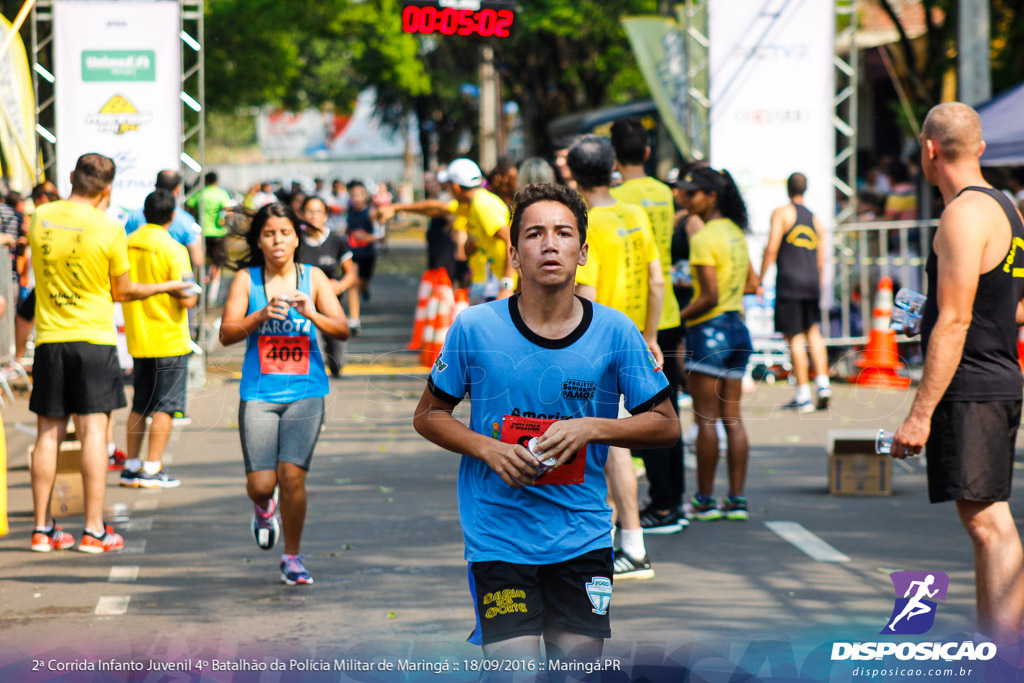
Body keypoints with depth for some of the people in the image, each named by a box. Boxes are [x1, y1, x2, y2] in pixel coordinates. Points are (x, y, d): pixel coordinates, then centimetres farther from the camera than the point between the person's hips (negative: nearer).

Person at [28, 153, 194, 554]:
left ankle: (42, 528, 10)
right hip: (93, 339, -3)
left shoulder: (41, 217, 0)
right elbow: (122, 291, 1)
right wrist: (166, 287, 17)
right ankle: (94, 530, -3)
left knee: (48, 433, 8)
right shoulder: (109, 229, -10)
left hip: (49, 338, 3)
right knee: (94, 430, -1)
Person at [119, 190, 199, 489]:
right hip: (169, 340, -5)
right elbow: (186, 299, -19)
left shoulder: (127, 244, 2)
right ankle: (152, 469, -1)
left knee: (139, 405, 15)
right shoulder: (172, 249, -15)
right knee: (164, 407, 1)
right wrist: (193, 294, 3)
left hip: (138, 338, 6)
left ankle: (131, 465, 17)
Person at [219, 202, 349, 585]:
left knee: (292, 476, -11)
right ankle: (265, 508, 34)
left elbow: (343, 330, -3)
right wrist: (261, 316, -23)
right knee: (260, 484, -5)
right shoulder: (246, 280, 2)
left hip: (305, 392, 0)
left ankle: (292, 557, 8)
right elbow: (227, 334, -6)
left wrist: (311, 314, -22)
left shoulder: (313, 278, 4)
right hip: (258, 393, 0)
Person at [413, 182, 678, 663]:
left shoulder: (615, 332, -3)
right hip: (498, 530, -2)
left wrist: (590, 428, -13)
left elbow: (665, 426, 3)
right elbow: (427, 416, 5)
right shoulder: (475, 327, -5)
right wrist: (489, 449, -12)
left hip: (582, 532, 2)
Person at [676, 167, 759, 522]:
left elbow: (710, 297, -19)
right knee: (732, 418, 8)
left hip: (709, 331, -8)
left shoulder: (703, 238, -15)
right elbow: (752, 283, 18)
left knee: (706, 418, -2)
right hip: (737, 328, 8)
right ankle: (736, 499, 7)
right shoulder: (735, 233, 11)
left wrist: (676, 319, -10)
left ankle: (704, 500, 2)